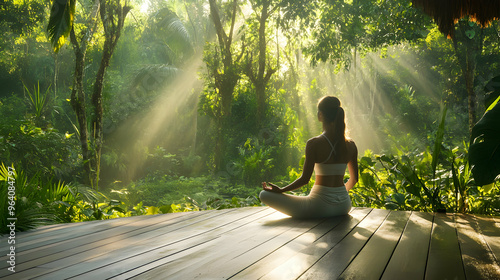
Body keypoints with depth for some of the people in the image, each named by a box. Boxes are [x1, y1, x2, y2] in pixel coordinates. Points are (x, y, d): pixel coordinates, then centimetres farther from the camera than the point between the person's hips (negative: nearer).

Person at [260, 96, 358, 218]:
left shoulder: (314, 144, -16)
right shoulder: (350, 145, -1)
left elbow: (305, 179, -15)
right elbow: (354, 179, 9)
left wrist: (280, 190, 0)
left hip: (320, 206, -6)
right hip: (344, 205, 6)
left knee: (264, 194, -3)